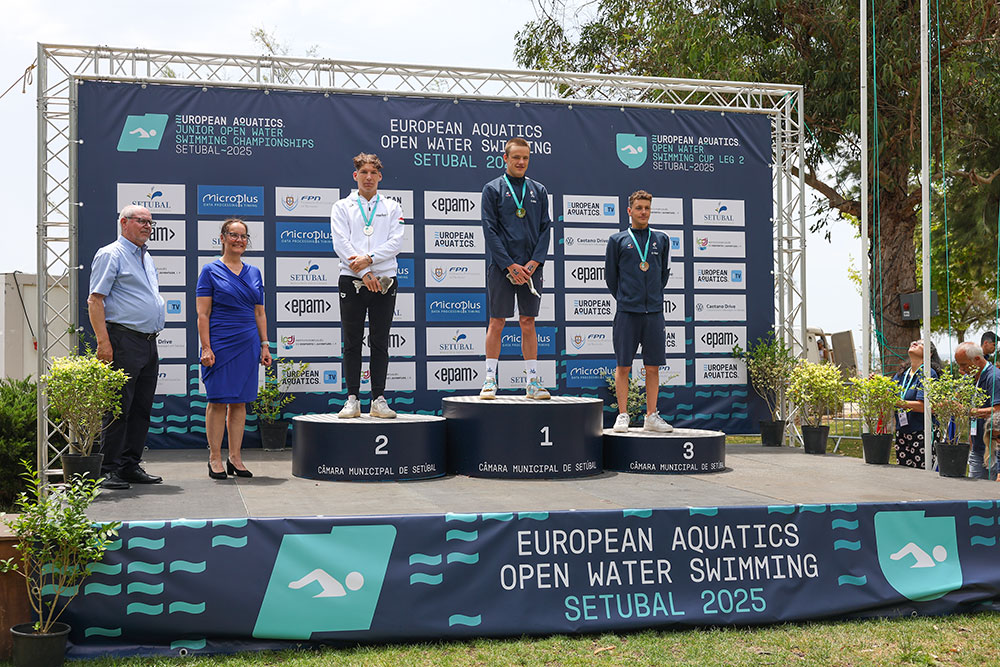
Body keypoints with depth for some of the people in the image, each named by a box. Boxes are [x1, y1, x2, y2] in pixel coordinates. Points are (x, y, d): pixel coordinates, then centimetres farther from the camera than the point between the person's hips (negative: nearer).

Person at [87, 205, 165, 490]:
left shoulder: (146, 258, 21)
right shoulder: (110, 254, -4)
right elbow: (95, 300, -11)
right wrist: (103, 341, -19)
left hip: (149, 344, 8)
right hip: (124, 341, -8)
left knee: (141, 408, 9)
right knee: (119, 407, -7)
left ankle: (131, 466, 15)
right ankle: (110, 470, -2)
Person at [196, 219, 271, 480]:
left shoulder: (254, 272, 14)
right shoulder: (211, 270, 0)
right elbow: (202, 314, -5)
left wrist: (264, 345, 10)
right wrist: (206, 347, -12)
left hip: (248, 345, 4)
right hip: (220, 344, -4)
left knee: (240, 402, 7)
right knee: (218, 401, -1)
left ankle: (235, 458, 13)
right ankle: (215, 459, 7)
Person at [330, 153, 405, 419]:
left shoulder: (392, 207, 11)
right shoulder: (342, 207, 8)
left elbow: (395, 242, -1)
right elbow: (341, 243, -3)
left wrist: (369, 259, -16)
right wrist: (365, 273, -13)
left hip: (384, 282, 1)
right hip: (352, 282, -1)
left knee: (380, 343, 3)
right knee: (352, 343, 1)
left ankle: (379, 400, 7)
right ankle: (352, 400, 7)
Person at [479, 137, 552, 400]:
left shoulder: (539, 191, 12)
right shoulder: (493, 189, 2)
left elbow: (546, 228, 9)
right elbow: (490, 230, -4)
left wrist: (534, 262, -5)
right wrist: (510, 265, -12)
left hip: (531, 267, 3)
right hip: (501, 267, -3)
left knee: (528, 323, 6)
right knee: (496, 322, -1)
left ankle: (533, 381, 9)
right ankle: (490, 380, 5)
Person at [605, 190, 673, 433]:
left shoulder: (661, 240, 11)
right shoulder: (618, 240, 5)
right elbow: (610, 276, 10)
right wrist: (624, 299, 10)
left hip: (654, 312, 2)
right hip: (627, 312, -2)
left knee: (653, 367, 4)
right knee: (623, 366, 0)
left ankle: (651, 416, 12)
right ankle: (622, 416, 6)